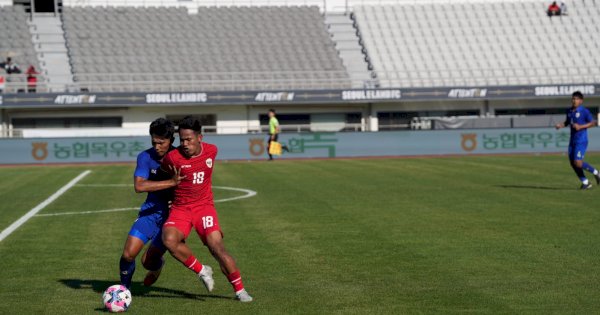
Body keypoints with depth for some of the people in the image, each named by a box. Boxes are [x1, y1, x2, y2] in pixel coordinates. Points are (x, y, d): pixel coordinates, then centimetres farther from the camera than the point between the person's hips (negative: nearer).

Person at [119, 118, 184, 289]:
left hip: (171, 215, -1)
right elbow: (139, 186, -26)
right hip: (150, 212, 2)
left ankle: (157, 265, 36)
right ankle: (124, 288, 18)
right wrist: (171, 182, -31)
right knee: (128, 254, -11)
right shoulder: (146, 157, -10)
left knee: (148, 261, -2)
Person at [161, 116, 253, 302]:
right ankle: (201, 271, -8)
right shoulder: (172, 157, -13)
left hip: (204, 205, 1)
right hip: (180, 208, -1)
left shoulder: (211, 151, -3)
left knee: (217, 247, -17)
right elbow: (165, 176, 8)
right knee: (169, 240, -30)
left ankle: (239, 290, -1)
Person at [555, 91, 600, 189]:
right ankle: (585, 183, 19)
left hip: (581, 140, -7)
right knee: (573, 163, 6)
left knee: (578, 163, -16)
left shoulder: (584, 111, -10)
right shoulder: (569, 111, 10)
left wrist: (581, 126, -18)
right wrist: (560, 125, 5)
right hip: (572, 140, 7)